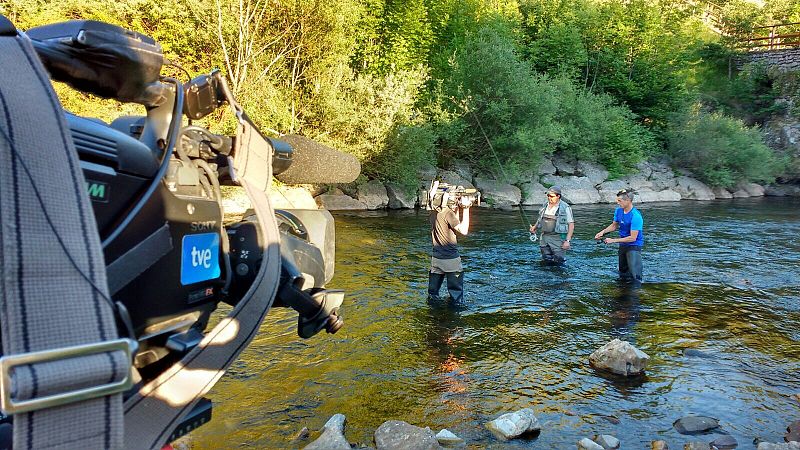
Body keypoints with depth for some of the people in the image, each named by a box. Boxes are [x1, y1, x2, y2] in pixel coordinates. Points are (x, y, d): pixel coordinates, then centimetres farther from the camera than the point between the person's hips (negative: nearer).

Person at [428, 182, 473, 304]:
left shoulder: (433, 213, 6)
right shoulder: (448, 213, -16)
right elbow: (463, 230, -18)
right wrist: (465, 210, -13)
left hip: (436, 257, 7)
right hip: (451, 259, -7)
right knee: (456, 290, 2)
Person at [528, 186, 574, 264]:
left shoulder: (565, 208, -8)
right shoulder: (545, 206, 9)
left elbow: (571, 225, -8)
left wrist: (567, 240, -16)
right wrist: (535, 227, 6)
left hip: (558, 239, -5)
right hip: (545, 237, 5)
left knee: (557, 262, -6)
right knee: (546, 261, 8)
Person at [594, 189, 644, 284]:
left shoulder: (636, 216, -26)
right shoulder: (618, 210, -3)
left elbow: (633, 238, -26)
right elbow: (614, 225, 15)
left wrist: (613, 240, -21)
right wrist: (603, 231, -4)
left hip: (634, 246, -8)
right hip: (623, 245, 8)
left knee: (635, 276, -13)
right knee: (623, 274, 22)